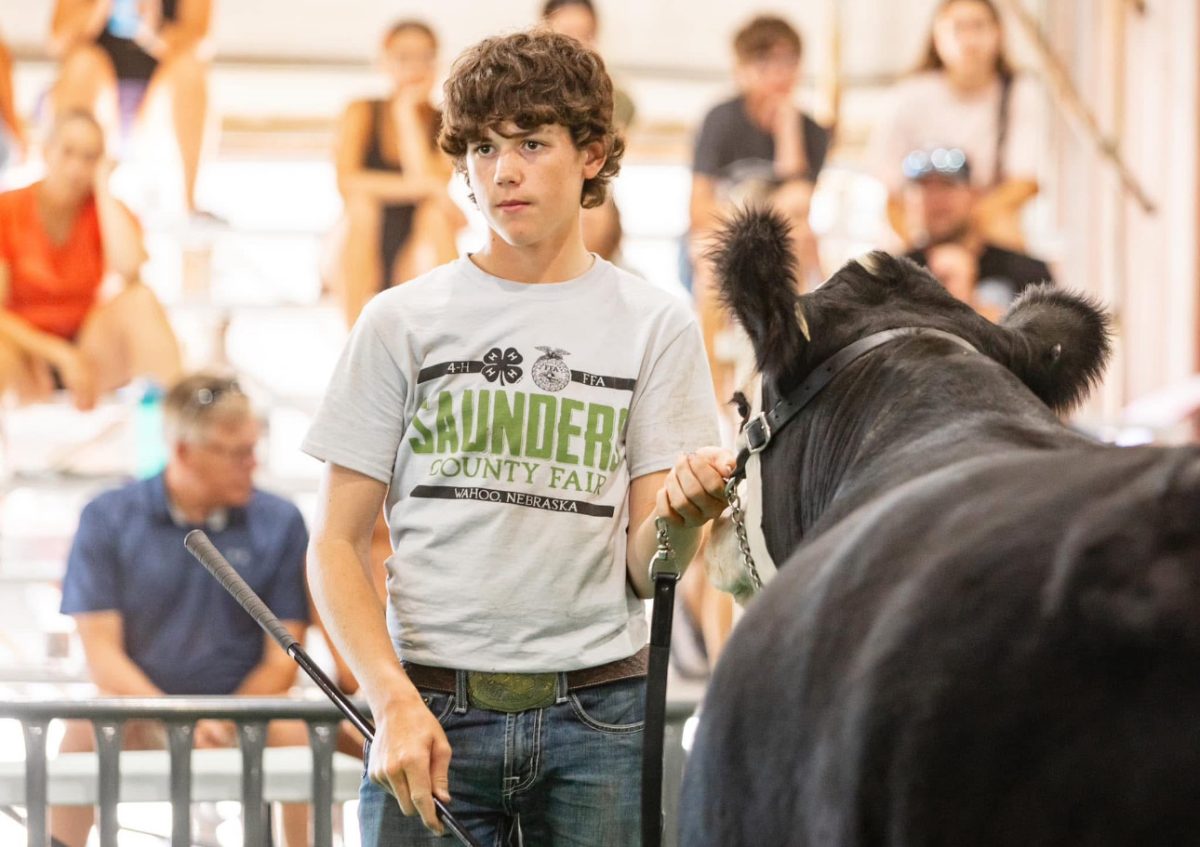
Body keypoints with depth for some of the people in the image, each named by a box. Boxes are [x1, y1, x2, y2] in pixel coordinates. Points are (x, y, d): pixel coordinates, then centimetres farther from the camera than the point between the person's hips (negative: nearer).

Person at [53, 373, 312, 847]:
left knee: (299, 736, -29)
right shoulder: (108, 520, 0)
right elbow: (102, 655, -6)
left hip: (244, 715, 1)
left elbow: (281, 662, 1)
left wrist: (220, 725, -17)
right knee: (85, 734, -31)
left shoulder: (280, 523, 2)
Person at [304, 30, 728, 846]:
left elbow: (646, 572, 3)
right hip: (432, 712, 0)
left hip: (598, 715, 0)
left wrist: (681, 516, -19)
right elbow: (337, 545, 3)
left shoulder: (654, 324, 6)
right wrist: (395, 701, -11)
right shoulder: (403, 321, 5)